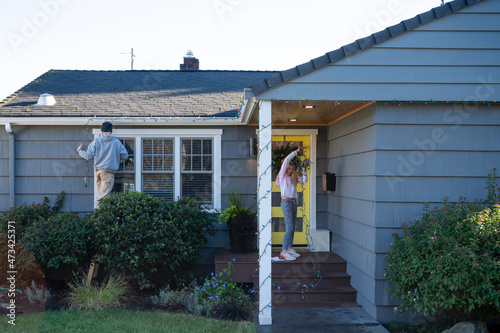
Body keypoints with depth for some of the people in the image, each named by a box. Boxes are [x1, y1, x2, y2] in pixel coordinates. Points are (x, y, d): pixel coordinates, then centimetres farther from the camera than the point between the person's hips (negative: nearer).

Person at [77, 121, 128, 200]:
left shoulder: (96, 141, 2)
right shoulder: (117, 142, 1)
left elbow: (88, 156, 1)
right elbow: (125, 156, 7)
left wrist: (80, 151, 20)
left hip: (98, 171, 3)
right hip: (109, 172, -3)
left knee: (102, 194, 12)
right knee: (104, 195, -7)